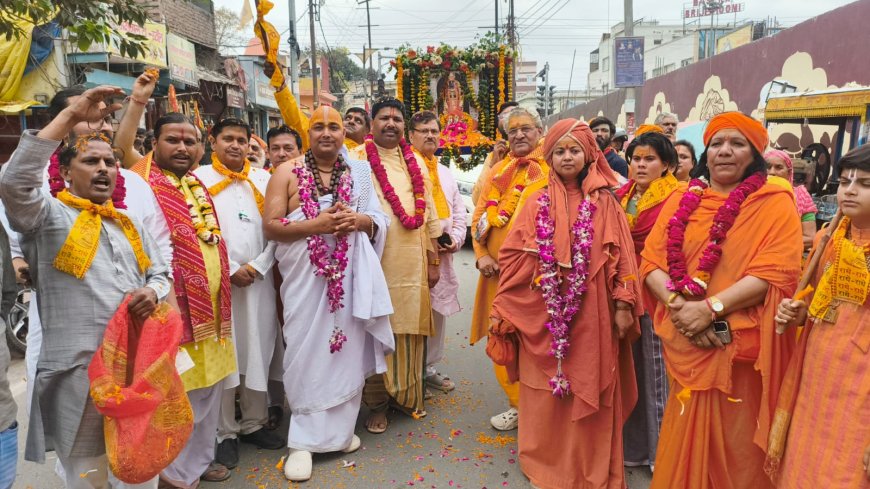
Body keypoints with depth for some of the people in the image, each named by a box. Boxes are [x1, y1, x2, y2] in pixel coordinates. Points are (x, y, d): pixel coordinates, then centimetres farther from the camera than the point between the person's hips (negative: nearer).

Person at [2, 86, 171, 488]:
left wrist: (153, 292, -4)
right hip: (78, 374, -5)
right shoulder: (50, 215, -1)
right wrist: (70, 116, -21)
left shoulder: (129, 224, 17)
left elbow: (161, 272, 21)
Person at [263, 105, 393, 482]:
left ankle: (340, 428, 26)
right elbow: (270, 226, -6)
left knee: (347, 349, 8)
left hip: (351, 276, 3)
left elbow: (380, 221, 11)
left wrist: (360, 220, -11)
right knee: (308, 354, 0)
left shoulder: (359, 172, 8)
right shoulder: (288, 173, -1)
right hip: (306, 277, -3)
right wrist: (316, 224, -18)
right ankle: (304, 440, 12)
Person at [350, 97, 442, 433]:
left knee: (410, 330, 10)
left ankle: (407, 395, 27)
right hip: (375, 261, -4)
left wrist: (433, 260, 12)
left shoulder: (415, 162, 13)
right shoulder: (356, 160, -1)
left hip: (413, 262, 4)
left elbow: (428, 213, 14)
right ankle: (377, 403, 16)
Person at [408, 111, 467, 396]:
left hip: (443, 256, 7)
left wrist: (456, 238, 0)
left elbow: (459, 211, 19)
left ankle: (429, 368, 25)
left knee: (438, 312, 12)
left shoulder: (446, 174, 20)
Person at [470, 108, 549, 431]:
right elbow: (480, 214, 13)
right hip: (497, 269, 5)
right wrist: (481, 255, 1)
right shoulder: (499, 170, 13)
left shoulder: (551, 169, -1)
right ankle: (517, 403, 26)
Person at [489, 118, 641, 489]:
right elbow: (515, 259, 2)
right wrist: (502, 310, 0)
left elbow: (622, 257, 0)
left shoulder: (605, 204, 2)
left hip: (591, 314, -1)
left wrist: (623, 305, -6)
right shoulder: (537, 203, 4)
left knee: (589, 388, 7)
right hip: (544, 314, 1)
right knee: (546, 390, 8)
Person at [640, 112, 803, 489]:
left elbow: (776, 273, -14)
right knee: (685, 441, 16)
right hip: (686, 341, 3)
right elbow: (651, 260, 1)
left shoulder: (775, 203, -2)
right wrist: (676, 303, -16)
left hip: (741, 344, -3)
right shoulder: (682, 199, 8)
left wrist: (711, 308, -23)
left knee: (737, 447, 10)